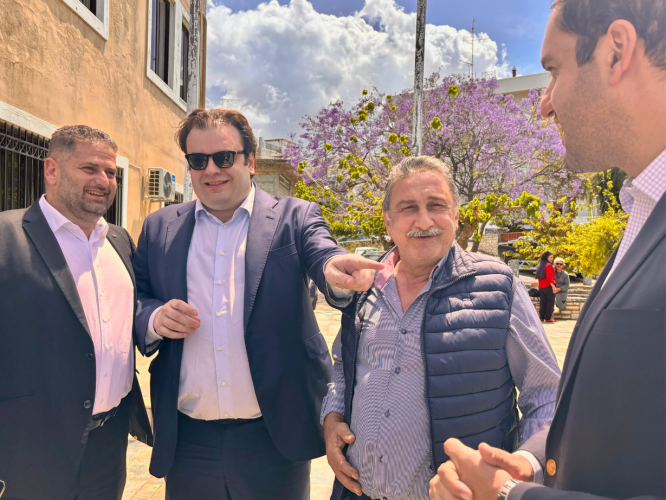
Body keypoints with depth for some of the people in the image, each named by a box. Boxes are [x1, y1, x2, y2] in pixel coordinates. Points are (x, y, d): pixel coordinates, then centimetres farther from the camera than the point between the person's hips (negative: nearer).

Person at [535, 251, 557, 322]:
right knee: (550, 302, -1)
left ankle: (541, 317, 11)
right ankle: (548, 318, -2)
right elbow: (549, 277, -19)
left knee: (542, 302, 10)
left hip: (541, 287, 8)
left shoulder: (540, 265, 15)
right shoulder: (548, 265, -11)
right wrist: (553, 286, -20)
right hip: (548, 286, -8)